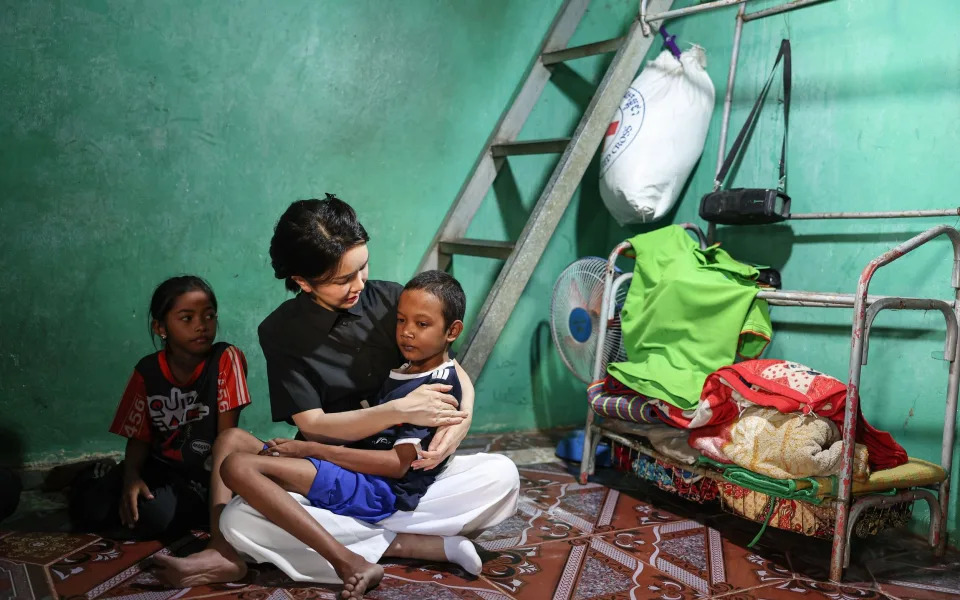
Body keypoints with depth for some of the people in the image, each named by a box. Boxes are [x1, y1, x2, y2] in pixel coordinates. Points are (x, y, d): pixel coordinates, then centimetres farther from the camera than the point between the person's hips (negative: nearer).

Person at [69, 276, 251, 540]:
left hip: (205, 474, -4)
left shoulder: (226, 359, -14)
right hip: (159, 468, 4)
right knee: (90, 508, -16)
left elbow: (226, 437, -15)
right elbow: (139, 437, 3)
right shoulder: (147, 372, -2)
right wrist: (131, 476, -19)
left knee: (156, 512, -32)